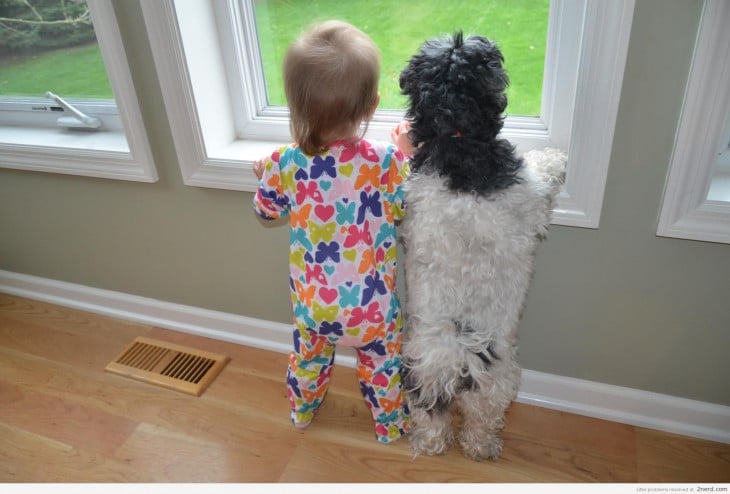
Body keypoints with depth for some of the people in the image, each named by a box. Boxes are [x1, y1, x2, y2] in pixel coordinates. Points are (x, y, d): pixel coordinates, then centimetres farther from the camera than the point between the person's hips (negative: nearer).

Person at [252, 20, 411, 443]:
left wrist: (265, 174, 20)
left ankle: (302, 411, 54)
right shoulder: (387, 161, -25)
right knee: (382, 365, 23)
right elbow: (410, 209, -6)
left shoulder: (285, 164, -18)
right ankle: (390, 425, 45)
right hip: (371, 305, -2)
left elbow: (266, 210, 2)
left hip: (311, 301, 3)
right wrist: (408, 153, 3)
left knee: (309, 356, 29)